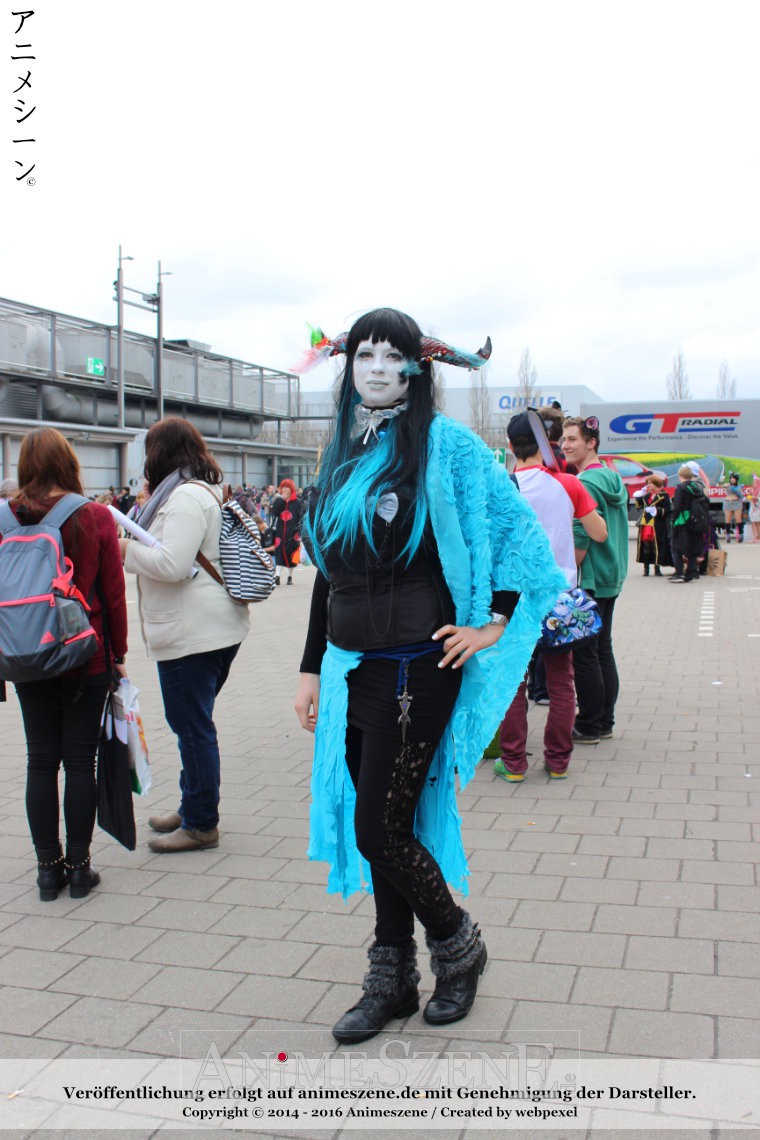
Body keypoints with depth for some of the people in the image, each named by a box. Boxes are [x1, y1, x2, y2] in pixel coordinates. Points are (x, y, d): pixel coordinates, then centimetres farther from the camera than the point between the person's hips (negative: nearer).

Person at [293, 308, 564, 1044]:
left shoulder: (444, 444, -6)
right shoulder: (342, 455, 12)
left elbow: (516, 528, -5)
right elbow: (328, 572, 15)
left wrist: (495, 622, -10)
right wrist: (312, 668, 14)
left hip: (417, 666, -6)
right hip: (354, 671, 6)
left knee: (379, 829, -3)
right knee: (381, 826, 13)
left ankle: (457, 945, 23)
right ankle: (392, 980, 28)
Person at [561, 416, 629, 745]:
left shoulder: (586, 483, -16)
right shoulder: (614, 478, 13)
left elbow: (581, 539, -21)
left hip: (588, 580, -10)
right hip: (611, 578, 10)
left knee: (584, 653, -2)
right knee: (603, 649, 13)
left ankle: (588, 727, 4)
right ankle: (604, 722, 20)